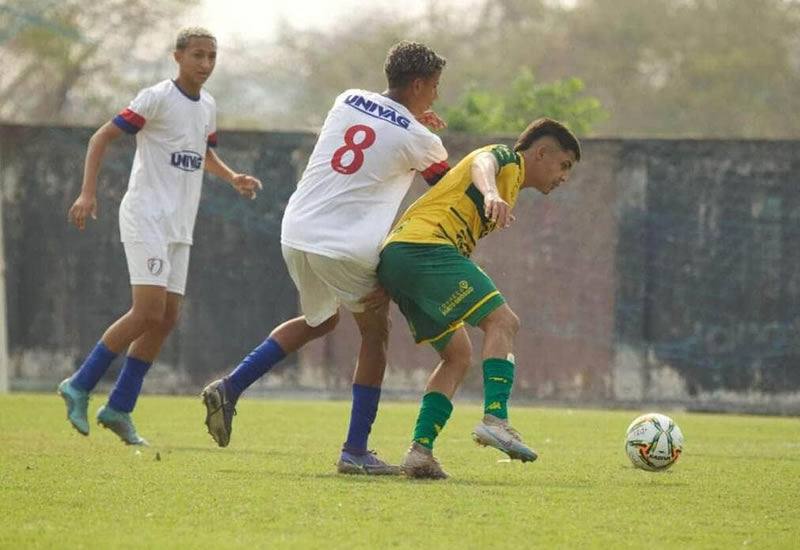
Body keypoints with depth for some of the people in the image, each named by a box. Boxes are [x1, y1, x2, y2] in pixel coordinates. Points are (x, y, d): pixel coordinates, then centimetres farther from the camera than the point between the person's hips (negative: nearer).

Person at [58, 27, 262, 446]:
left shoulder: (207, 106, 12)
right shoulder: (157, 98, -10)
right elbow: (102, 137, -11)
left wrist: (233, 178, 10)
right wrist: (88, 193, -21)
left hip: (178, 226, 8)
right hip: (146, 217, -8)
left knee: (166, 319, 3)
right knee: (149, 311, -18)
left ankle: (119, 409, 9)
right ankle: (80, 387, -6)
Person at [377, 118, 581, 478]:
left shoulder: (507, 182, 33)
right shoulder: (507, 160, 6)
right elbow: (482, 164, -19)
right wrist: (491, 194, -42)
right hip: (424, 245, -10)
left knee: (458, 354, 12)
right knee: (501, 321, -15)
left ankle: (420, 450, 1)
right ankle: (495, 419, -30)